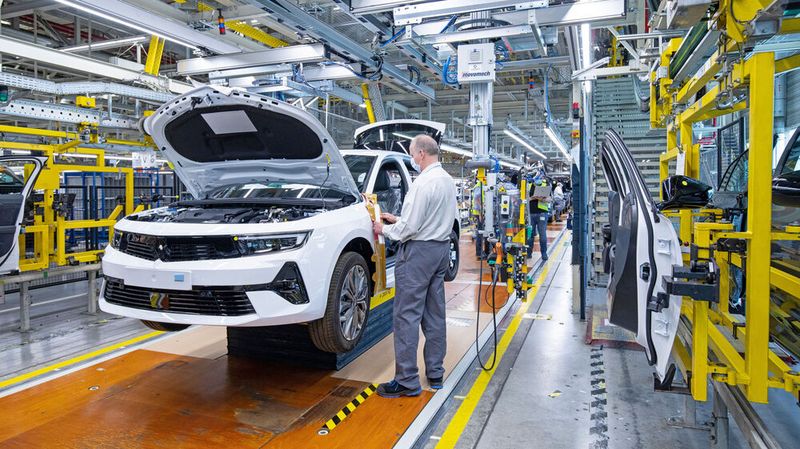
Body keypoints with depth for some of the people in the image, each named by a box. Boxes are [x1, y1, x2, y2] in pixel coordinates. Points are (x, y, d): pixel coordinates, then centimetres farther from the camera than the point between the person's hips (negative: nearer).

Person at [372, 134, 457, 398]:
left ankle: (407, 381, 4)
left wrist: (384, 230, -1)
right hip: (441, 248, 10)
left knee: (407, 316, -2)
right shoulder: (448, 181, 12)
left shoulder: (423, 183, -18)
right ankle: (435, 374, 25)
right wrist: (397, 219, 18)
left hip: (419, 250, -9)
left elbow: (409, 227, -19)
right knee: (435, 314, 14)